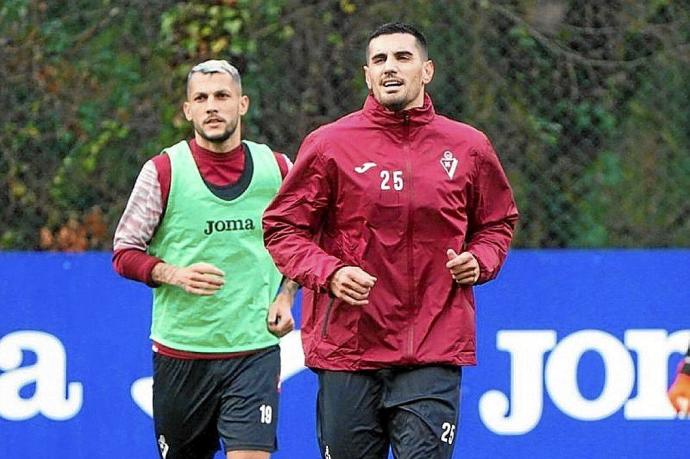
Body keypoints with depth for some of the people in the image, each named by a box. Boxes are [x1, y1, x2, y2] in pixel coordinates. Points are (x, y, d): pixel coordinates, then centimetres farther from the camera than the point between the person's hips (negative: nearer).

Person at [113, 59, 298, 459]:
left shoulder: (276, 169, 5)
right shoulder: (164, 171, -2)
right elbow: (125, 253, 2)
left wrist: (286, 295, 2)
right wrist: (176, 274, -15)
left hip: (255, 348, 0)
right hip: (181, 349, 0)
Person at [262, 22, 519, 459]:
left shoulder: (468, 147, 7)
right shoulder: (329, 145, 2)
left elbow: (499, 221, 22)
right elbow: (283, 227, 5)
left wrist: (480, 260, 1)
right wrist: (328, 273, -12)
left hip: (434, 353, 0)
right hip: (346, 348, 0)